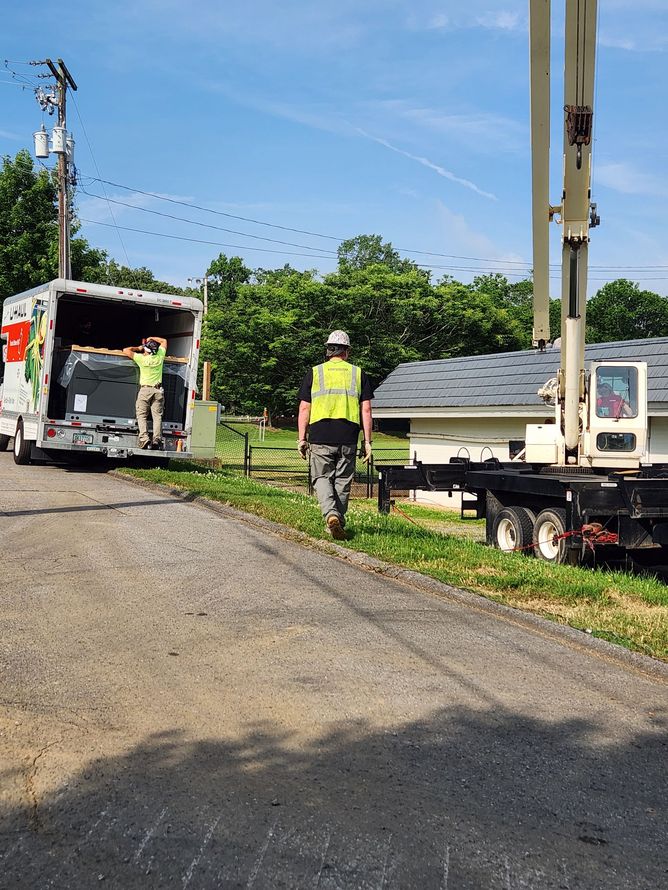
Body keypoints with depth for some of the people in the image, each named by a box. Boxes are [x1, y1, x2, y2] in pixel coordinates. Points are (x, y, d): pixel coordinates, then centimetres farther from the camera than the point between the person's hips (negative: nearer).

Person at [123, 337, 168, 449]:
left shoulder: (142, 359, -7)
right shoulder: (160, 357, 2)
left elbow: (126, 350, 5)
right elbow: (164, 341, 20)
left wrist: (138, 348, 17)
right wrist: (152, 338, 23)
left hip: (145, 390, -3)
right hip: (158, 390, 3)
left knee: (142, 416, 2)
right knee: (157, 416, 2)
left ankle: (144, 439, -13)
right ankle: (157, 440, -10)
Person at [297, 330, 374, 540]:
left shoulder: (314, 373, 7)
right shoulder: (358, 374, 9)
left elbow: (304, 408, 4)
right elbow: (366, 410, 4)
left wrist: (301, 439, 9)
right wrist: (367, 441, 7)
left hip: (320, 437, -1)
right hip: (348, 437, 1)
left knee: (322, 478, 8)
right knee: (343, 480, 13)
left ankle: (331, 514, -16)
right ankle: (339, 523, 18)